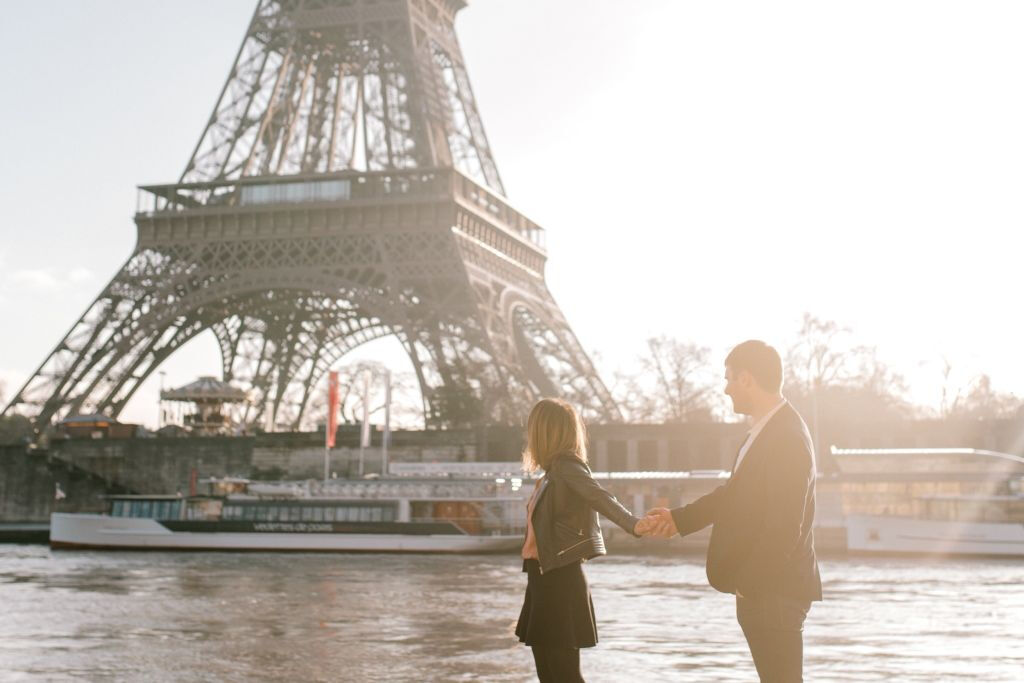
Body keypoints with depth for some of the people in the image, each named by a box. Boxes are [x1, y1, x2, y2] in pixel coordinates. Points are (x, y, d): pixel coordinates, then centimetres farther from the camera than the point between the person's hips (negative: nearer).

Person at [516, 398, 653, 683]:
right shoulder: (555, 471, 11)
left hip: (559, 579, -9)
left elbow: (600, 497, -29)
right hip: (546, 577, 9)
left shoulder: (566, 467, -14)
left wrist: (633, 524, -45)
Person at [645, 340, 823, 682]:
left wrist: (748, 583, -17)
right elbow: (734, 493, 19)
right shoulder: (767, 429, 9)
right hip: (759, 587, 10)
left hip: (774, 590, -10)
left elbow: (784, 527, -23)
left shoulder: (787, 437, -21)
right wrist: (680, 518, 20)